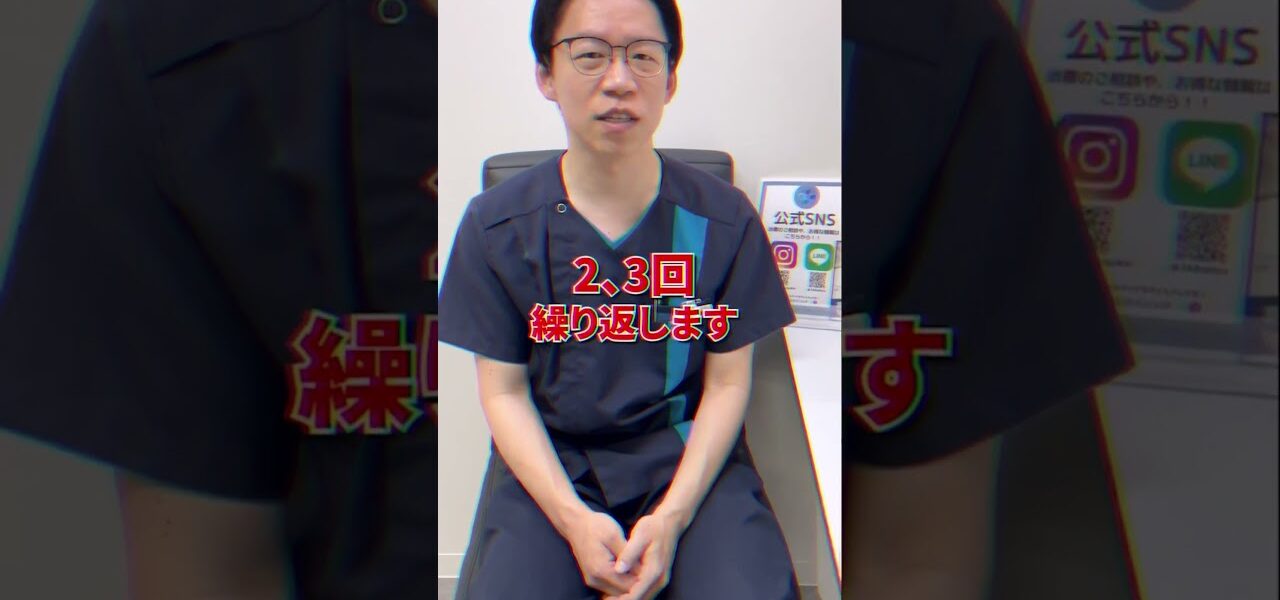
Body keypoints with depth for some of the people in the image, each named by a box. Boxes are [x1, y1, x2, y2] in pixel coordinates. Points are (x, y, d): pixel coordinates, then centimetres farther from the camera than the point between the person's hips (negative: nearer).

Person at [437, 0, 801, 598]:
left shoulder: (723, 219, -3)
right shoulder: (495, 225, -3)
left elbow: (727, 383, 0)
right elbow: (504, 392, 0)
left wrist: (672, 518, -13)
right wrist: (574, 520, -14)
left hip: (689, 457, 0)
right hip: (550, 463, 0)